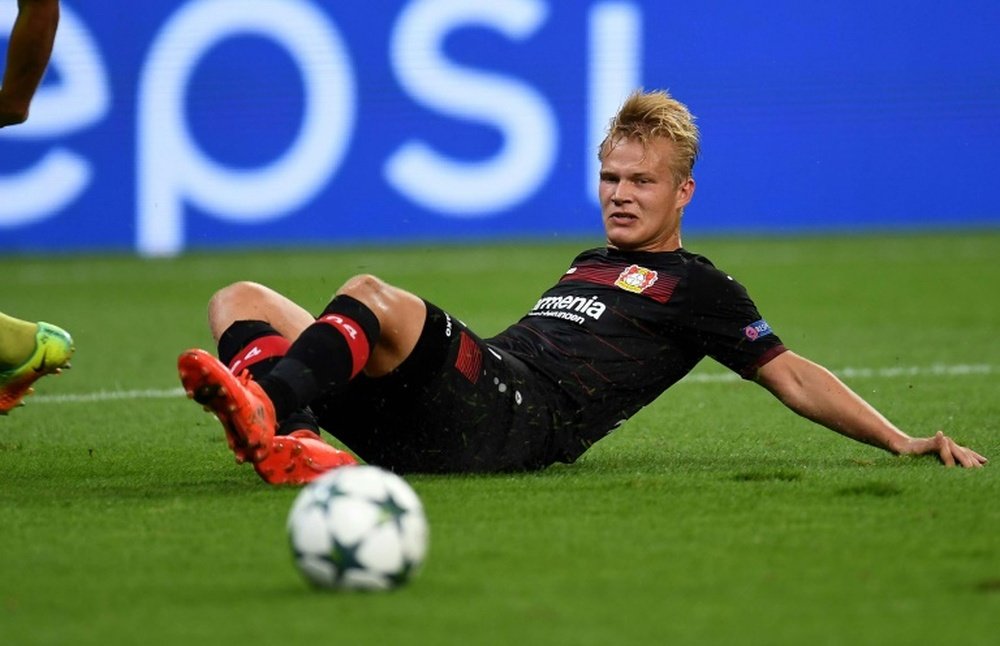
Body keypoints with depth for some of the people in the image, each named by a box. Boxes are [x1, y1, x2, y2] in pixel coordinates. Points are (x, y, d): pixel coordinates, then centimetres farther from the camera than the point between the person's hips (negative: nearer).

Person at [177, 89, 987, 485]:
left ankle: (261, 408, -59)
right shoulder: (586, 267, 36)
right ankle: (290, 441, -38)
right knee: (242, 301, -4)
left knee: (373, 296, -34)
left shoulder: (694, 286, 13)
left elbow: (792, 377, 11)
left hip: (511, 420, -9)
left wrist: (901, 441, 2)